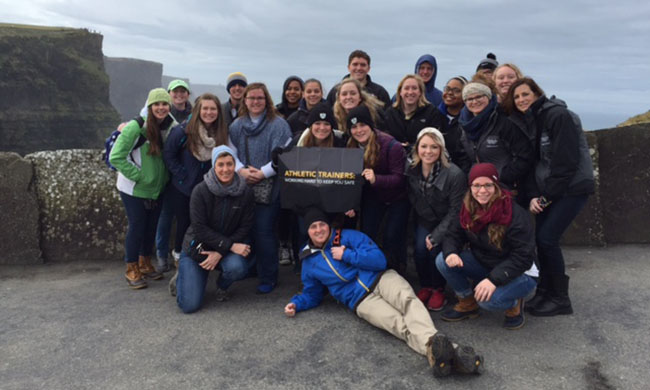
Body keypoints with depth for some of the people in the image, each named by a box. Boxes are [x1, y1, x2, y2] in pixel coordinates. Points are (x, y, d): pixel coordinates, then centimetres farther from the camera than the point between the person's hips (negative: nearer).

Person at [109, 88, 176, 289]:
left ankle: (145, 263, 33)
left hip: (157, 188, 5)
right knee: (137, 226, 1)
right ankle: (131, 270, 19)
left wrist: (164, 176, -1)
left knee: (152, 225, 14)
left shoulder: (170, 127, -5)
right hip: (134, 189, -5)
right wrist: (138, 175, -20)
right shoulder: (135, 127, -20)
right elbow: (116, 157, -19)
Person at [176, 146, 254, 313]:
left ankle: (222, 286, 5)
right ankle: (183, 274, 24)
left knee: (238, 267, -34)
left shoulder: (245, 193, -9)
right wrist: (230, 245, -23)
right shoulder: (200, 191, -15)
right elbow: (200, 228, -17)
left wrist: (221, 252, -17)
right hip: (197, 246, -2)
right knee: (189, 305, -11)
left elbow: (244, 228, -7)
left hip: (228, 248, 2)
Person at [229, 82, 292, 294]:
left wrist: (262, 173, -14)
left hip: (268, 187, -4)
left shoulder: (278, 124, -1)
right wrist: (241, 171, -8)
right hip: (242, 186, 5)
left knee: (263, 231, -7)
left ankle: (268, 278, 5)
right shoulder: (236, 125, 13)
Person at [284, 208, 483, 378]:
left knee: (408, 300, -35)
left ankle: (435, 348, -62)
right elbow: (312, 294, 29)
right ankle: (441, 348, -57)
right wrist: (296, 303, 8)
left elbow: (379, 260, -2)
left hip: (381, 279, 0)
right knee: (401, 325, -28)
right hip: (361, 301, 0)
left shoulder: (348, 236, 8)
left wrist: (346, 255, -7)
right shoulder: (309, 262, 16)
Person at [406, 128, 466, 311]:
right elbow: (413, 202, 2)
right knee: (420, 248, -18)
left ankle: (438, 290, 5)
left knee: (436, 250, -22)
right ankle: (425, 286, 8)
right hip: (425, 220, 3)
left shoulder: (454, 174, -24)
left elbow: (456, 211, -19)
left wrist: (436, 236, -20)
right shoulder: (412, 170, -12)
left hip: (447, 223, -3)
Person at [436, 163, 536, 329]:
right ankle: (467, 303, 6)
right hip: (482, 264, 6)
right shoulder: (468, 210, -5)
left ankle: (514, 304, 2)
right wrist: (451, 252, -25)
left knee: (488, 299, -35)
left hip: (518, 273, -6)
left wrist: (494, 279, -36)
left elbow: (523, 257, -26)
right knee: (443, 261, -16)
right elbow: (454, 235, -1)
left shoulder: (516, 215, -25)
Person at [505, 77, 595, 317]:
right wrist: (533, 196, -5)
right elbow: (532, 162, 8)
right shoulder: (528, 122, 10)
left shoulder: (558, 115, -15)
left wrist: (547, 195, -15)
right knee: (541, 238, 3)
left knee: (547, 238, -12)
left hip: (571, 187, -7)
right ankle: (544, 292, 18)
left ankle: (560, 299, 4)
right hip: (547, 190, 7)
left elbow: (566, 160, -20)